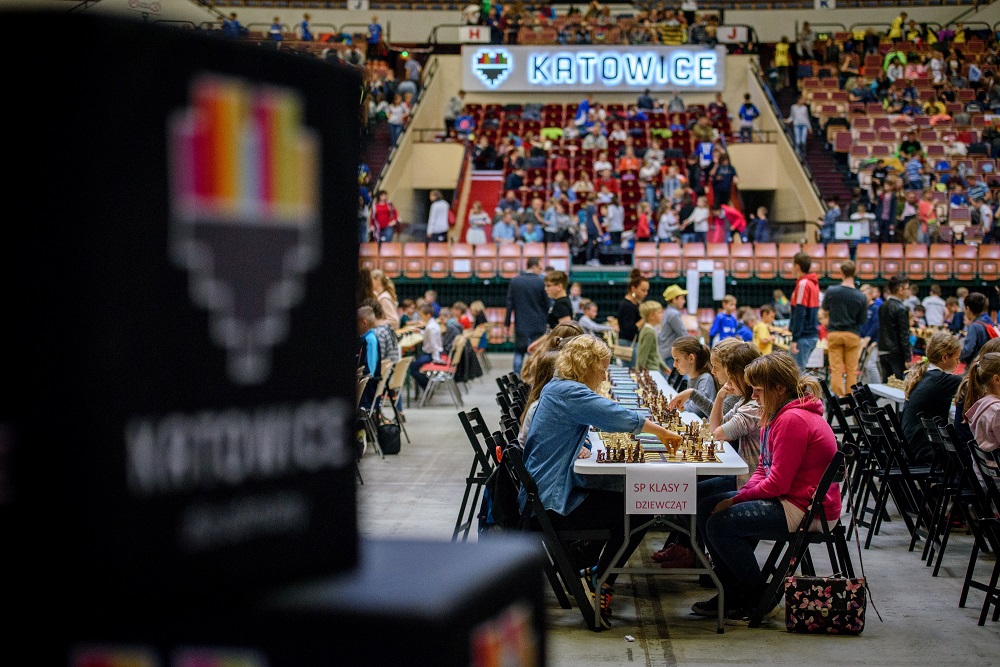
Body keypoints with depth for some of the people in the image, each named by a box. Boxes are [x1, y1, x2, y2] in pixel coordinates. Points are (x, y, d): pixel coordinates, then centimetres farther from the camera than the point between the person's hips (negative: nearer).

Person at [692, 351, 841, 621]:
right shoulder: (779, 415, 12)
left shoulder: (793, 420, -22)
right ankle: (733, 593, 16)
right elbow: (763, 471, 14)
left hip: (808, 511, -11)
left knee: (720, 524, -20)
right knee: (707, 506, 11)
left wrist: (736, 499, -12)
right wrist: (740, 495, -3)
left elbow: (777, 483, -24)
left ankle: (759, 599, -1)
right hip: (789, 499, 11)